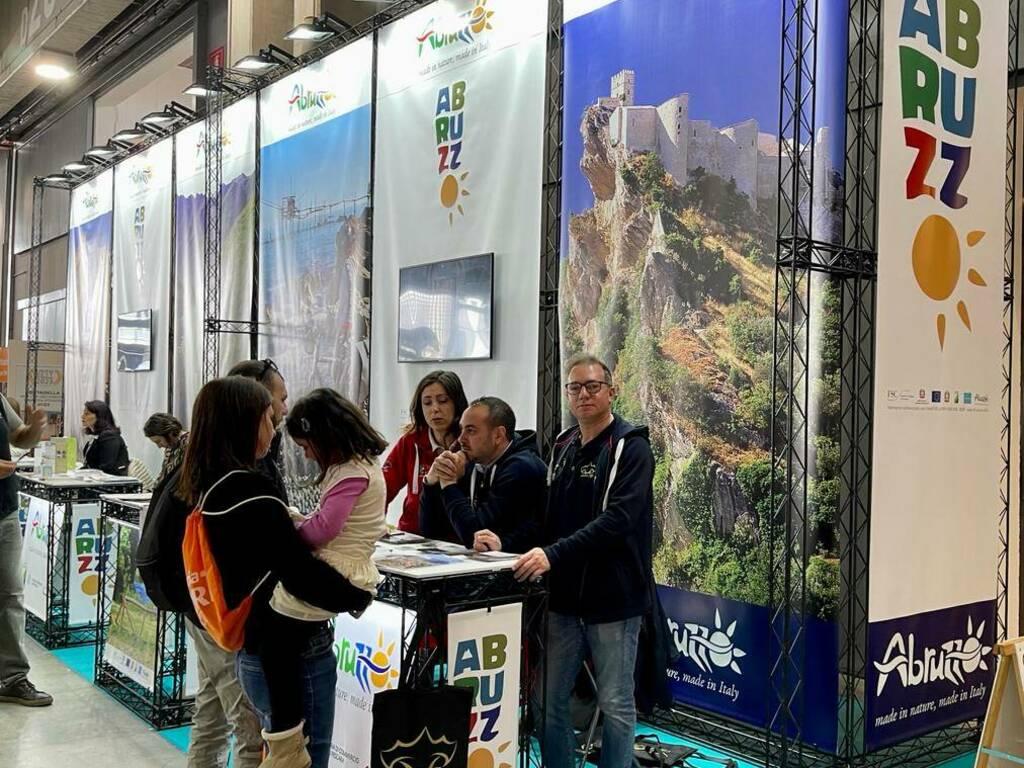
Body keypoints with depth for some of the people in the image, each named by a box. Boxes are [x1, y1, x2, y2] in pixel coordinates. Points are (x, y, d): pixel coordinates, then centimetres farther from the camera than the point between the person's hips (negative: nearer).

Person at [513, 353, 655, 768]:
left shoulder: (631, 448, -10)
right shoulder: (562, 447, 11)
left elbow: (618, 519, -22)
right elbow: (550, 514, 13)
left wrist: (553, 553, -30)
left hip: (613, 598, -6)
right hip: (565, 596, 6)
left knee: (616, 705, 7)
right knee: (549, 699, 12)